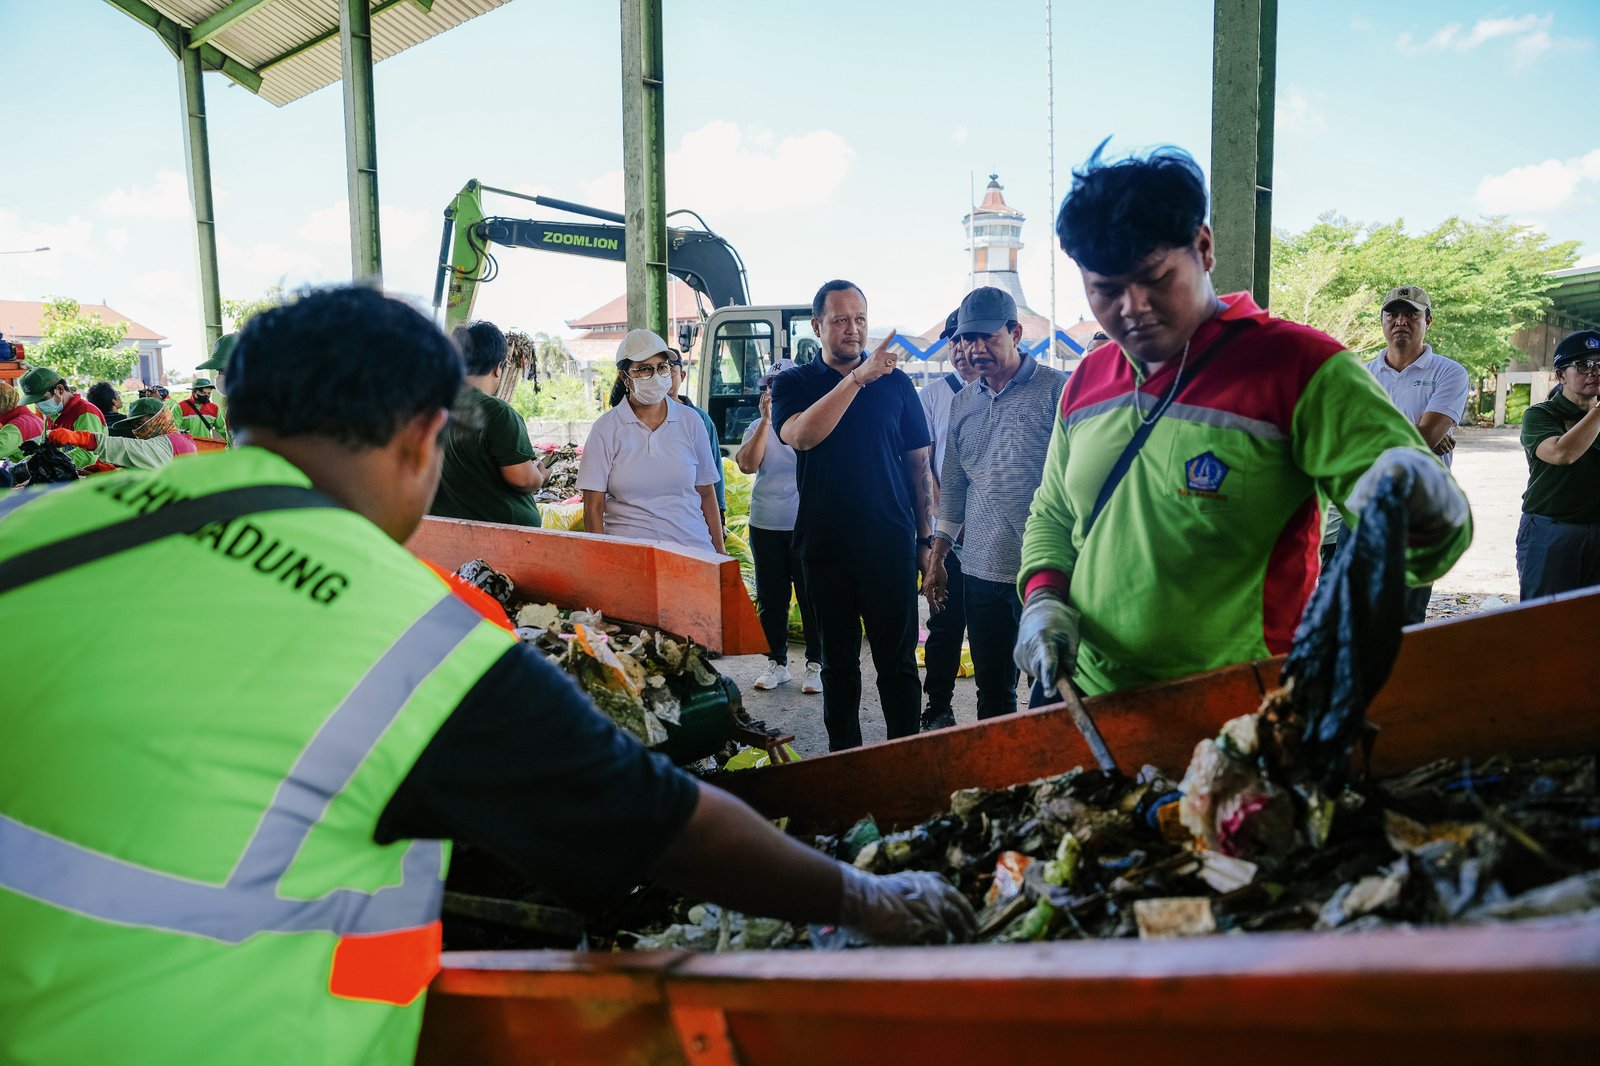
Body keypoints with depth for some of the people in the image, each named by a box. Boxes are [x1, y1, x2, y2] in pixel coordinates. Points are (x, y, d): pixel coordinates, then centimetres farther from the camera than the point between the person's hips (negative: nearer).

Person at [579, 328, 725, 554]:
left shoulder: (689, 421, 6)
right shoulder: (606, 430, -1)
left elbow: (706, 494, 9)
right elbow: (593, 508, -2)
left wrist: (719, 552, 6)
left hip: (693, 548, 2)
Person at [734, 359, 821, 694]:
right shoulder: (757, 428, 8)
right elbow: (747, 465, -9)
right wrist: (766, 420, -12)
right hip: (765, 527, 4)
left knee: (811, 597, 0)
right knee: (770, 599, 10)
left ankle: (815, 664, 13)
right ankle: (777, 663, 24)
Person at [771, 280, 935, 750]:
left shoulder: (895, 381, 5)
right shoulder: (793, 384, 3)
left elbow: (918, 464, 9)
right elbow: (800, 435, -19)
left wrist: (926, 537, 5)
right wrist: (859, 377, -25)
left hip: (891, 545, 0)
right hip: (825, 547, 1)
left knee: (898, 661, 4)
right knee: (838, 661, 12)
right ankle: (844, 757, 25)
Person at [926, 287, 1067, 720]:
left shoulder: (1057, 389, -5)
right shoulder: (962, 404, 13)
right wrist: (938, 558, 18)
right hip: (982, 570, 5)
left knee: (1049, 688, 4)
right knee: (991, 690, 14)